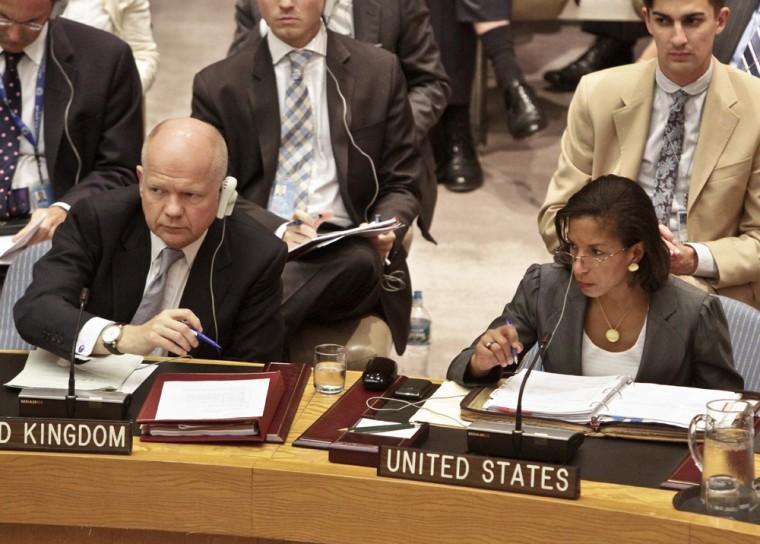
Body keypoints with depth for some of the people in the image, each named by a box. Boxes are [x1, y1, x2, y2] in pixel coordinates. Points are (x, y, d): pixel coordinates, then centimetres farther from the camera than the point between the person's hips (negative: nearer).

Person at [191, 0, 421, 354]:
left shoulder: (379, 71, 10)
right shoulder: (218, 84, 8)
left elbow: (401, 184, 12)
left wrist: (385, 230, -11)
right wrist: (279, 231, -16)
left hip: (350, 248, 3)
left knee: (360, 260, -35)